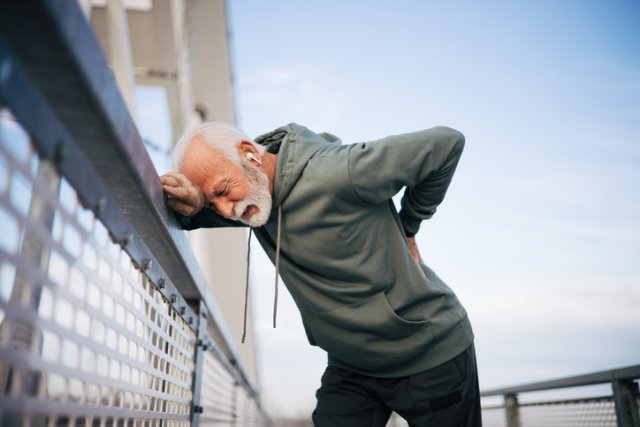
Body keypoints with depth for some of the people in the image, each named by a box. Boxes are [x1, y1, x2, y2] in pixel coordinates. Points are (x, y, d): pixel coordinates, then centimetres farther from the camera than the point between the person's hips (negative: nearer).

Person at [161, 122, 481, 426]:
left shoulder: (339, 174, -28)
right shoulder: (253, 193, -5)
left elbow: (445, 143, -20)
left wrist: (406, 227, -9)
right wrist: (191, 207, -25)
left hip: (432, 357, -5)